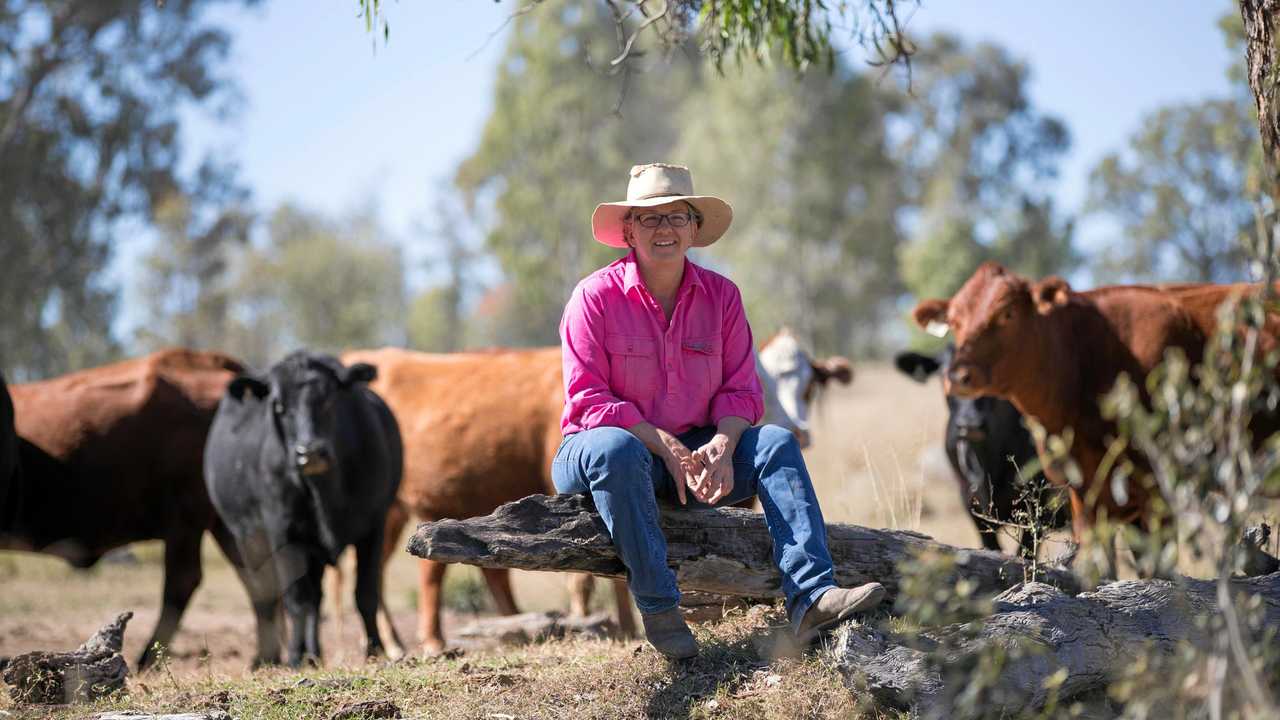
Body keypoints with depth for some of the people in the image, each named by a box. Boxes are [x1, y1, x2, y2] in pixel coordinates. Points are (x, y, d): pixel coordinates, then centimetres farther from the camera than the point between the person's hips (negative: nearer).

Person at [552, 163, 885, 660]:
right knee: (617, 450, -39)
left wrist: (721, 444, -20)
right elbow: (587, 398, -15)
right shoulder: (595, 296, -9)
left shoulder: (720, 296, 5)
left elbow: (741, 390, 2)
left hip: (693, 451, 5)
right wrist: (665, 446, -24)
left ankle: (809, 595, -33)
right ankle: (657, 608, -33)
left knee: (776, 442, -17)